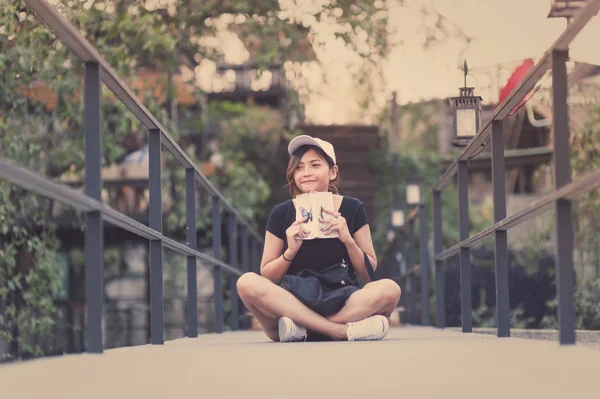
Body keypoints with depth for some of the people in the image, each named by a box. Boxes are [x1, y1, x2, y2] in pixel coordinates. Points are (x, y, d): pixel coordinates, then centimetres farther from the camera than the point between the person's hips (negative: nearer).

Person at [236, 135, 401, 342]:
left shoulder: (352, 209, 4)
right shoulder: (281, 214, 4)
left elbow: (370, 274, 5)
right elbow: (266, 277, 5)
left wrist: (348, 240, -11)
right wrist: (290, 252, -13)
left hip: (342, 303, 0)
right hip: (292, 301, 0)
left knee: (389, 289, -30)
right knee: (247, 282, -30)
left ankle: (299, 329, -27)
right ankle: (343, 330, -30)